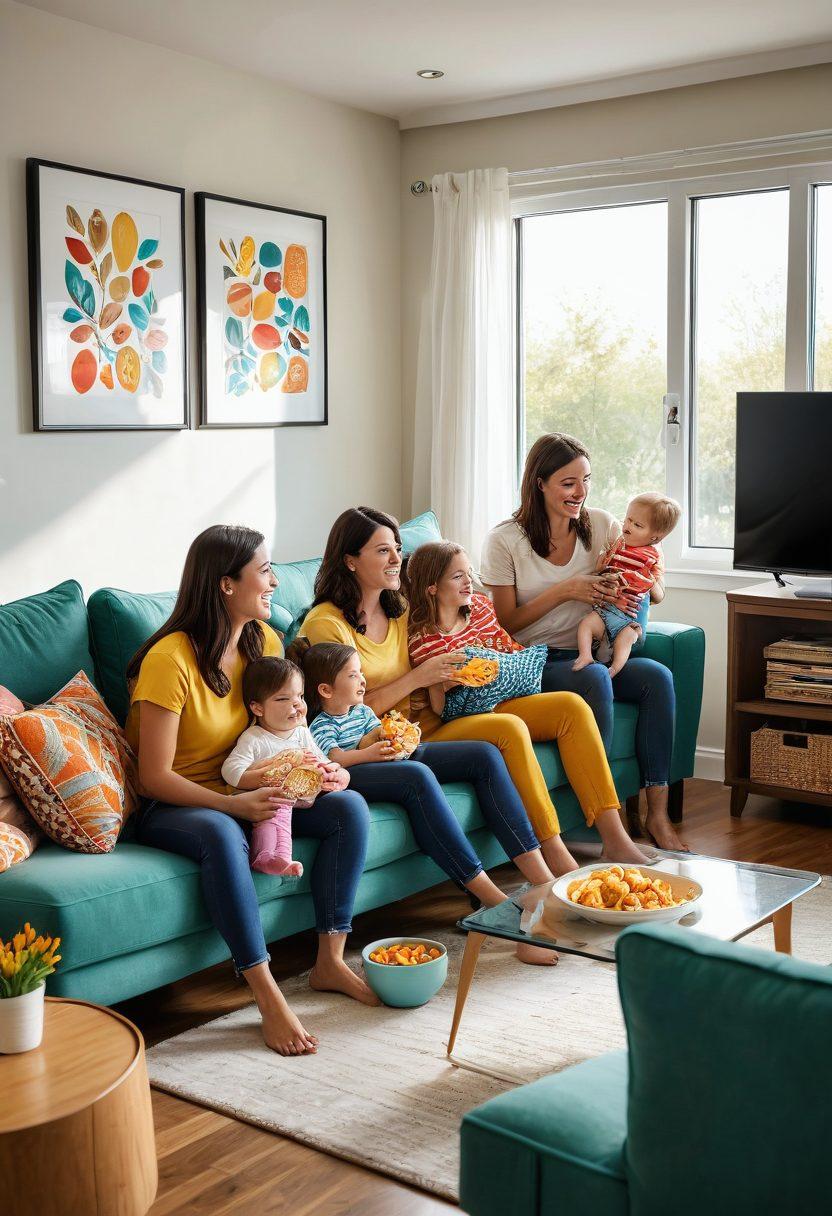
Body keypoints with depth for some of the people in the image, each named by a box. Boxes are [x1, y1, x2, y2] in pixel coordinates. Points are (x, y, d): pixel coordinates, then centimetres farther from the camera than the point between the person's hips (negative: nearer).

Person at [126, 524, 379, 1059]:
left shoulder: (264, 641, 1)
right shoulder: (170, 659, -21)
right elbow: (156, 777, -20)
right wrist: (232, 803, -32)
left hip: (244, 796, 7)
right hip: (170, 807, -7)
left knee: (349, 805, -15)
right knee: (222, 834, -40)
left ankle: (330, 961, -9)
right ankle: (268, 997, -33)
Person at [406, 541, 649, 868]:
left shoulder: (479, 607, 9)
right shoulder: (420, 639, -10)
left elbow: (514, 652, 21)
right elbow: (439, 708, -10)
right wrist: (446, 684, -28)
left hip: (495, 705, 7)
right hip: (444, 728, -7)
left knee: (572, 705, -12)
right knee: (511, 727, -36)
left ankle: (613, 836, -18)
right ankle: (555, 855, -34)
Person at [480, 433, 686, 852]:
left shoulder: (601, 525, 5)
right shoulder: (505, 541, -6)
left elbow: (657, 591, 6)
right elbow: (506, 624, -6)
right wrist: (565, 590, -17)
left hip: (589, 654, 4)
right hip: (533, 662, -4)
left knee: (658, 676, -24)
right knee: (595, 677, -34)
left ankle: (657, 813, -18)